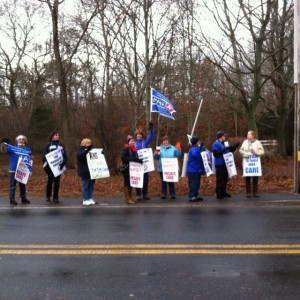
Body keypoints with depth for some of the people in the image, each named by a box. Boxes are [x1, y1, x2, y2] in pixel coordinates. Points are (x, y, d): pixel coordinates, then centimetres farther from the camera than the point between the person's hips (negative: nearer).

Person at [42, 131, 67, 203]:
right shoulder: (48, 145, 3)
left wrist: (63, 163, -8)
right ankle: (48, 196, 22)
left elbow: (65, 156, 8)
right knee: (50, 181, 7)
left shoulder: (61, 146, 11)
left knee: (57, 181, 2)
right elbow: (44, 155, -1)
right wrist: (46, 165, -13)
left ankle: (55, 197, 7)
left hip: (58, 166, 2)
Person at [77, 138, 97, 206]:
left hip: (92, 171, 7)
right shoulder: (81, 150, -3)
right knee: (85, 186, -2)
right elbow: (81, 155, -25)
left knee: (91, 185, 10)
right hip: (85, 172, -7)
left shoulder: (90, 150, 18)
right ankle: (85, 200, 3)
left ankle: (90, 199, 17)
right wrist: (88, 149, -32)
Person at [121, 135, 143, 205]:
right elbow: (123, 157, -20)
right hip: (126, 168, -7)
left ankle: (130, 197, 20)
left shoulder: (134, 149, 13)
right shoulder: (125, 148, -9)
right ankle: (127, 199, -2)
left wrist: (139, 160, -6)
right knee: (127, 183, -5)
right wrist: (132, 159, -25)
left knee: (131, 183, 11)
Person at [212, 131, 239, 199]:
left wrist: (234, 146, 2)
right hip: (219, 165, -8)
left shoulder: (225, 143, 13)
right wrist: (224, 150, -26)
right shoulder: (215, 144, -11)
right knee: (220, 179, -5)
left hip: (225, 164, 8)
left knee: (225, 179, 13)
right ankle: (219, 194, 3)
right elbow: (215, 154, -21)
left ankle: (223, 192, 23)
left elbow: (230, 150, 20)